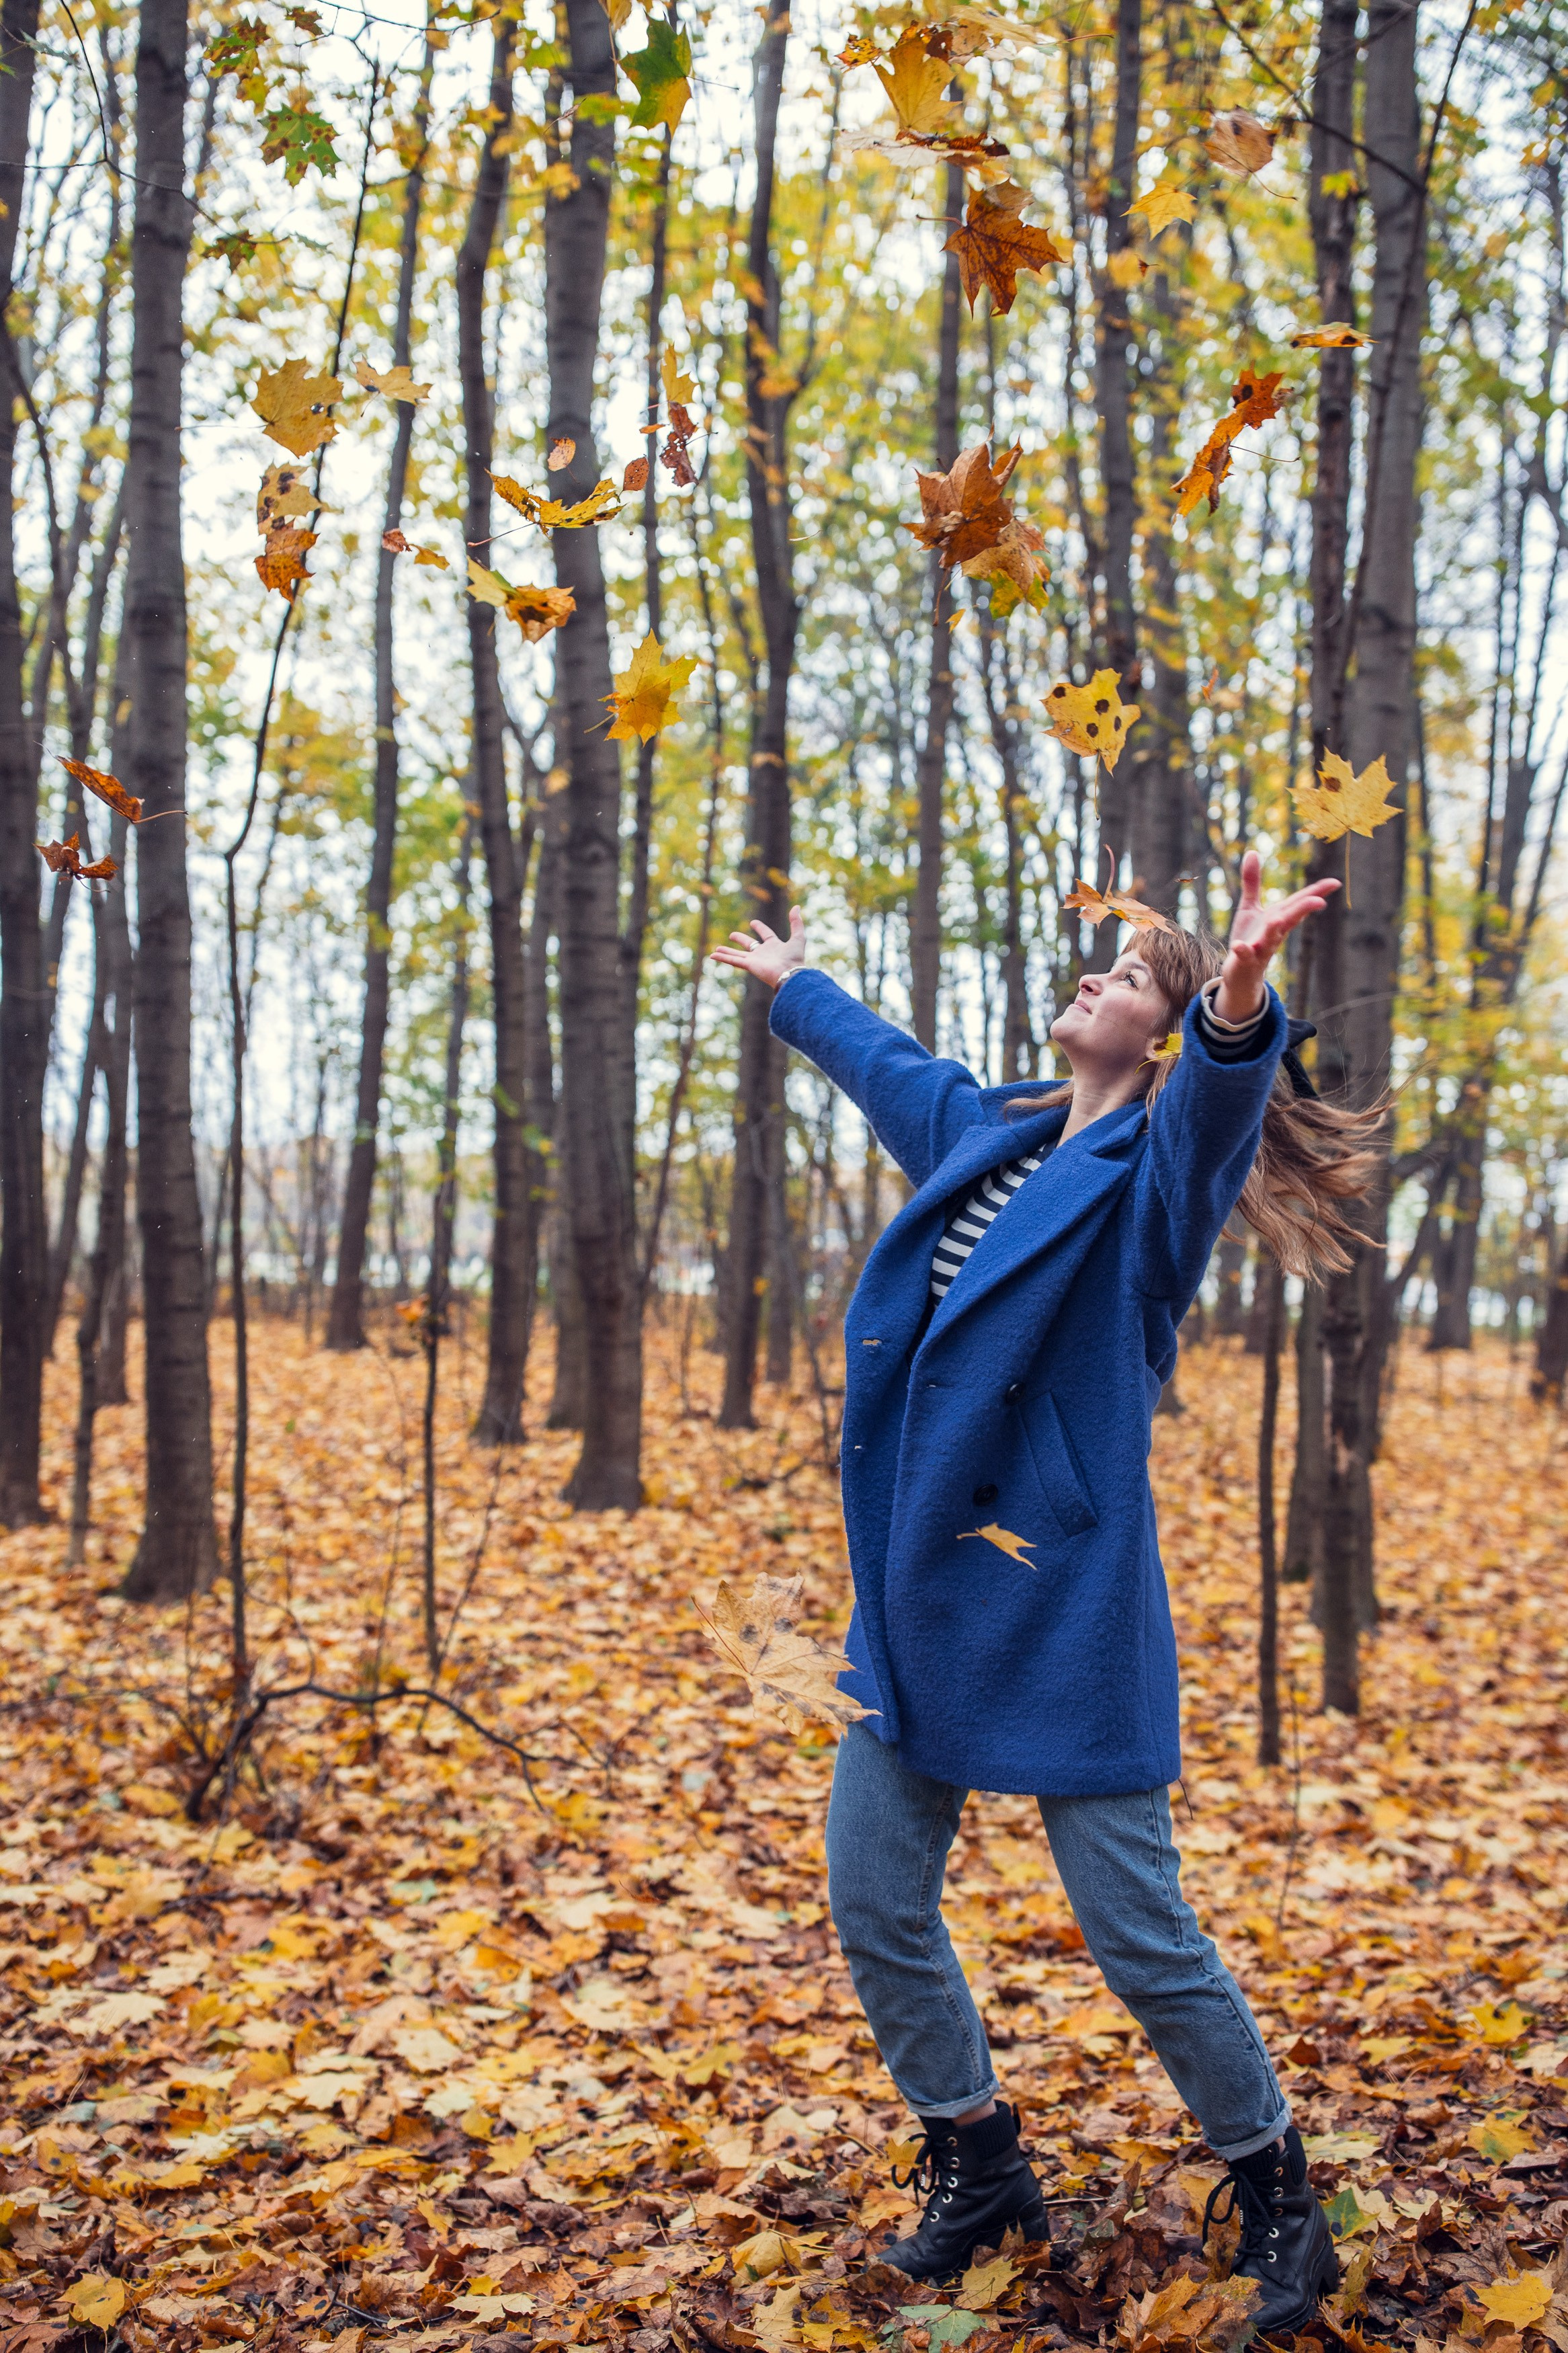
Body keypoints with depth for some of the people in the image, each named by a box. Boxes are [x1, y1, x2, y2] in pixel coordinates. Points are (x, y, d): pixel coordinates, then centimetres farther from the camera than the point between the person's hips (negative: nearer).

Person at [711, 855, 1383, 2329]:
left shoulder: (1155, 1171, -8)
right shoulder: (981, 1131, 14)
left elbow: (1213, 1106, -33)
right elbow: (881, 1059, 34)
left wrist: (1238, 1011, -55)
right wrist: (791, 986, 51)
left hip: (1061, 1612, -7)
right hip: (914, 1601, 7)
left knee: (1140, 1937, -1)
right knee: (875, 1908, 11)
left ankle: (1275, 2192, 23)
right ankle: (975, 2165, 33)